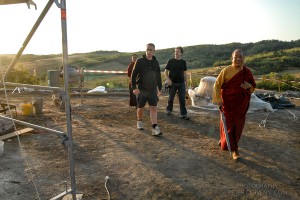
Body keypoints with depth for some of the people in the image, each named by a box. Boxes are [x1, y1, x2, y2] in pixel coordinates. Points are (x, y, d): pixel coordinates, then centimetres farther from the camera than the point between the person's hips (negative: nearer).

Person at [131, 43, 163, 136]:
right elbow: (133, 75, -6)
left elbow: (158, 77, 15)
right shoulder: (140, 61, -5)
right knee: (140, 108, 10)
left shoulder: (156, 63, 5)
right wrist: (134, 87, -15)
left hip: (152, 90, 2)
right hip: (141, 90, -2)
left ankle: (155, 129, -11)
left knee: (154, 108, -7)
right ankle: (139, 122, 37)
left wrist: (160, 88, 15)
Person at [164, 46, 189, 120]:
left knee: (182, 99, -2)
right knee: (171, 98, 10)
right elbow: (166, 71, 1)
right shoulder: (171, 61, -2)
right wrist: (168, 79, -14)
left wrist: (185, 81, 11)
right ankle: (169, 110, 32)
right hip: (172, 83, -1)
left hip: (181, 83, 2)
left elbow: (184, 73, 14)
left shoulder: (183, 62, 6)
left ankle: (183, 114, 1)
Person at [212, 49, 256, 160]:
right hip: (227, 104, -4)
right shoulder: (226, 71, -9)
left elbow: (253, 86, 13)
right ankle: (233, 149, 12)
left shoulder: (247, 71, 3)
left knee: (238, 126, 10)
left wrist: (249, 86, -12)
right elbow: (217, 85, -7)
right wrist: (218, 99, -15)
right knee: (228, 125, 0)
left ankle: (224, 140, 34)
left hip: (241, 105, 4)